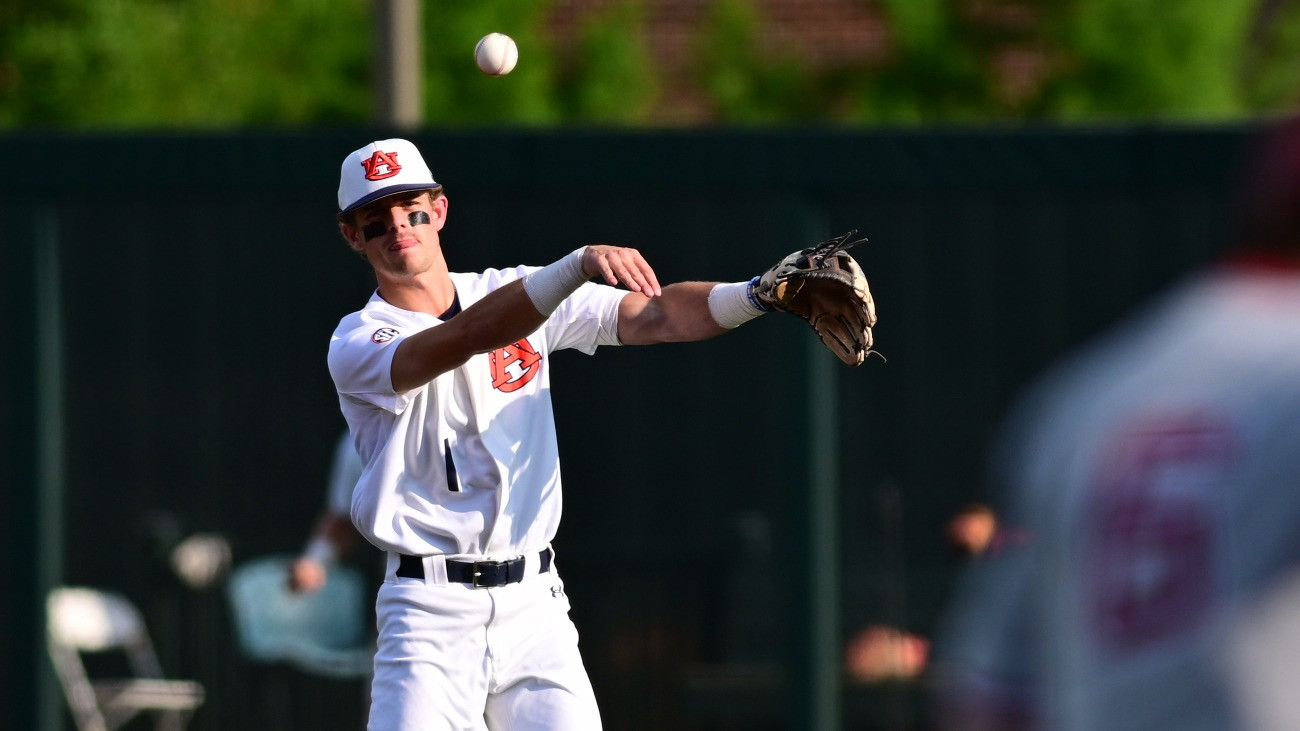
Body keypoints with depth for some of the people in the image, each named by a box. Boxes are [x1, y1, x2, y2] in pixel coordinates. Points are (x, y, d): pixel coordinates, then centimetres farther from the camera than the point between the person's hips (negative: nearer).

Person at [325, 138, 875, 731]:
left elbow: (652, 317, 1)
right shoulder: (356, 347, -5)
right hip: (430, 612, -3)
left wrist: (761, 294, -16)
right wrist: (580, 265, -35)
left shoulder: (512, 292, 10)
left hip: (534, 602, 3)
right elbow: (467, 338, -24)